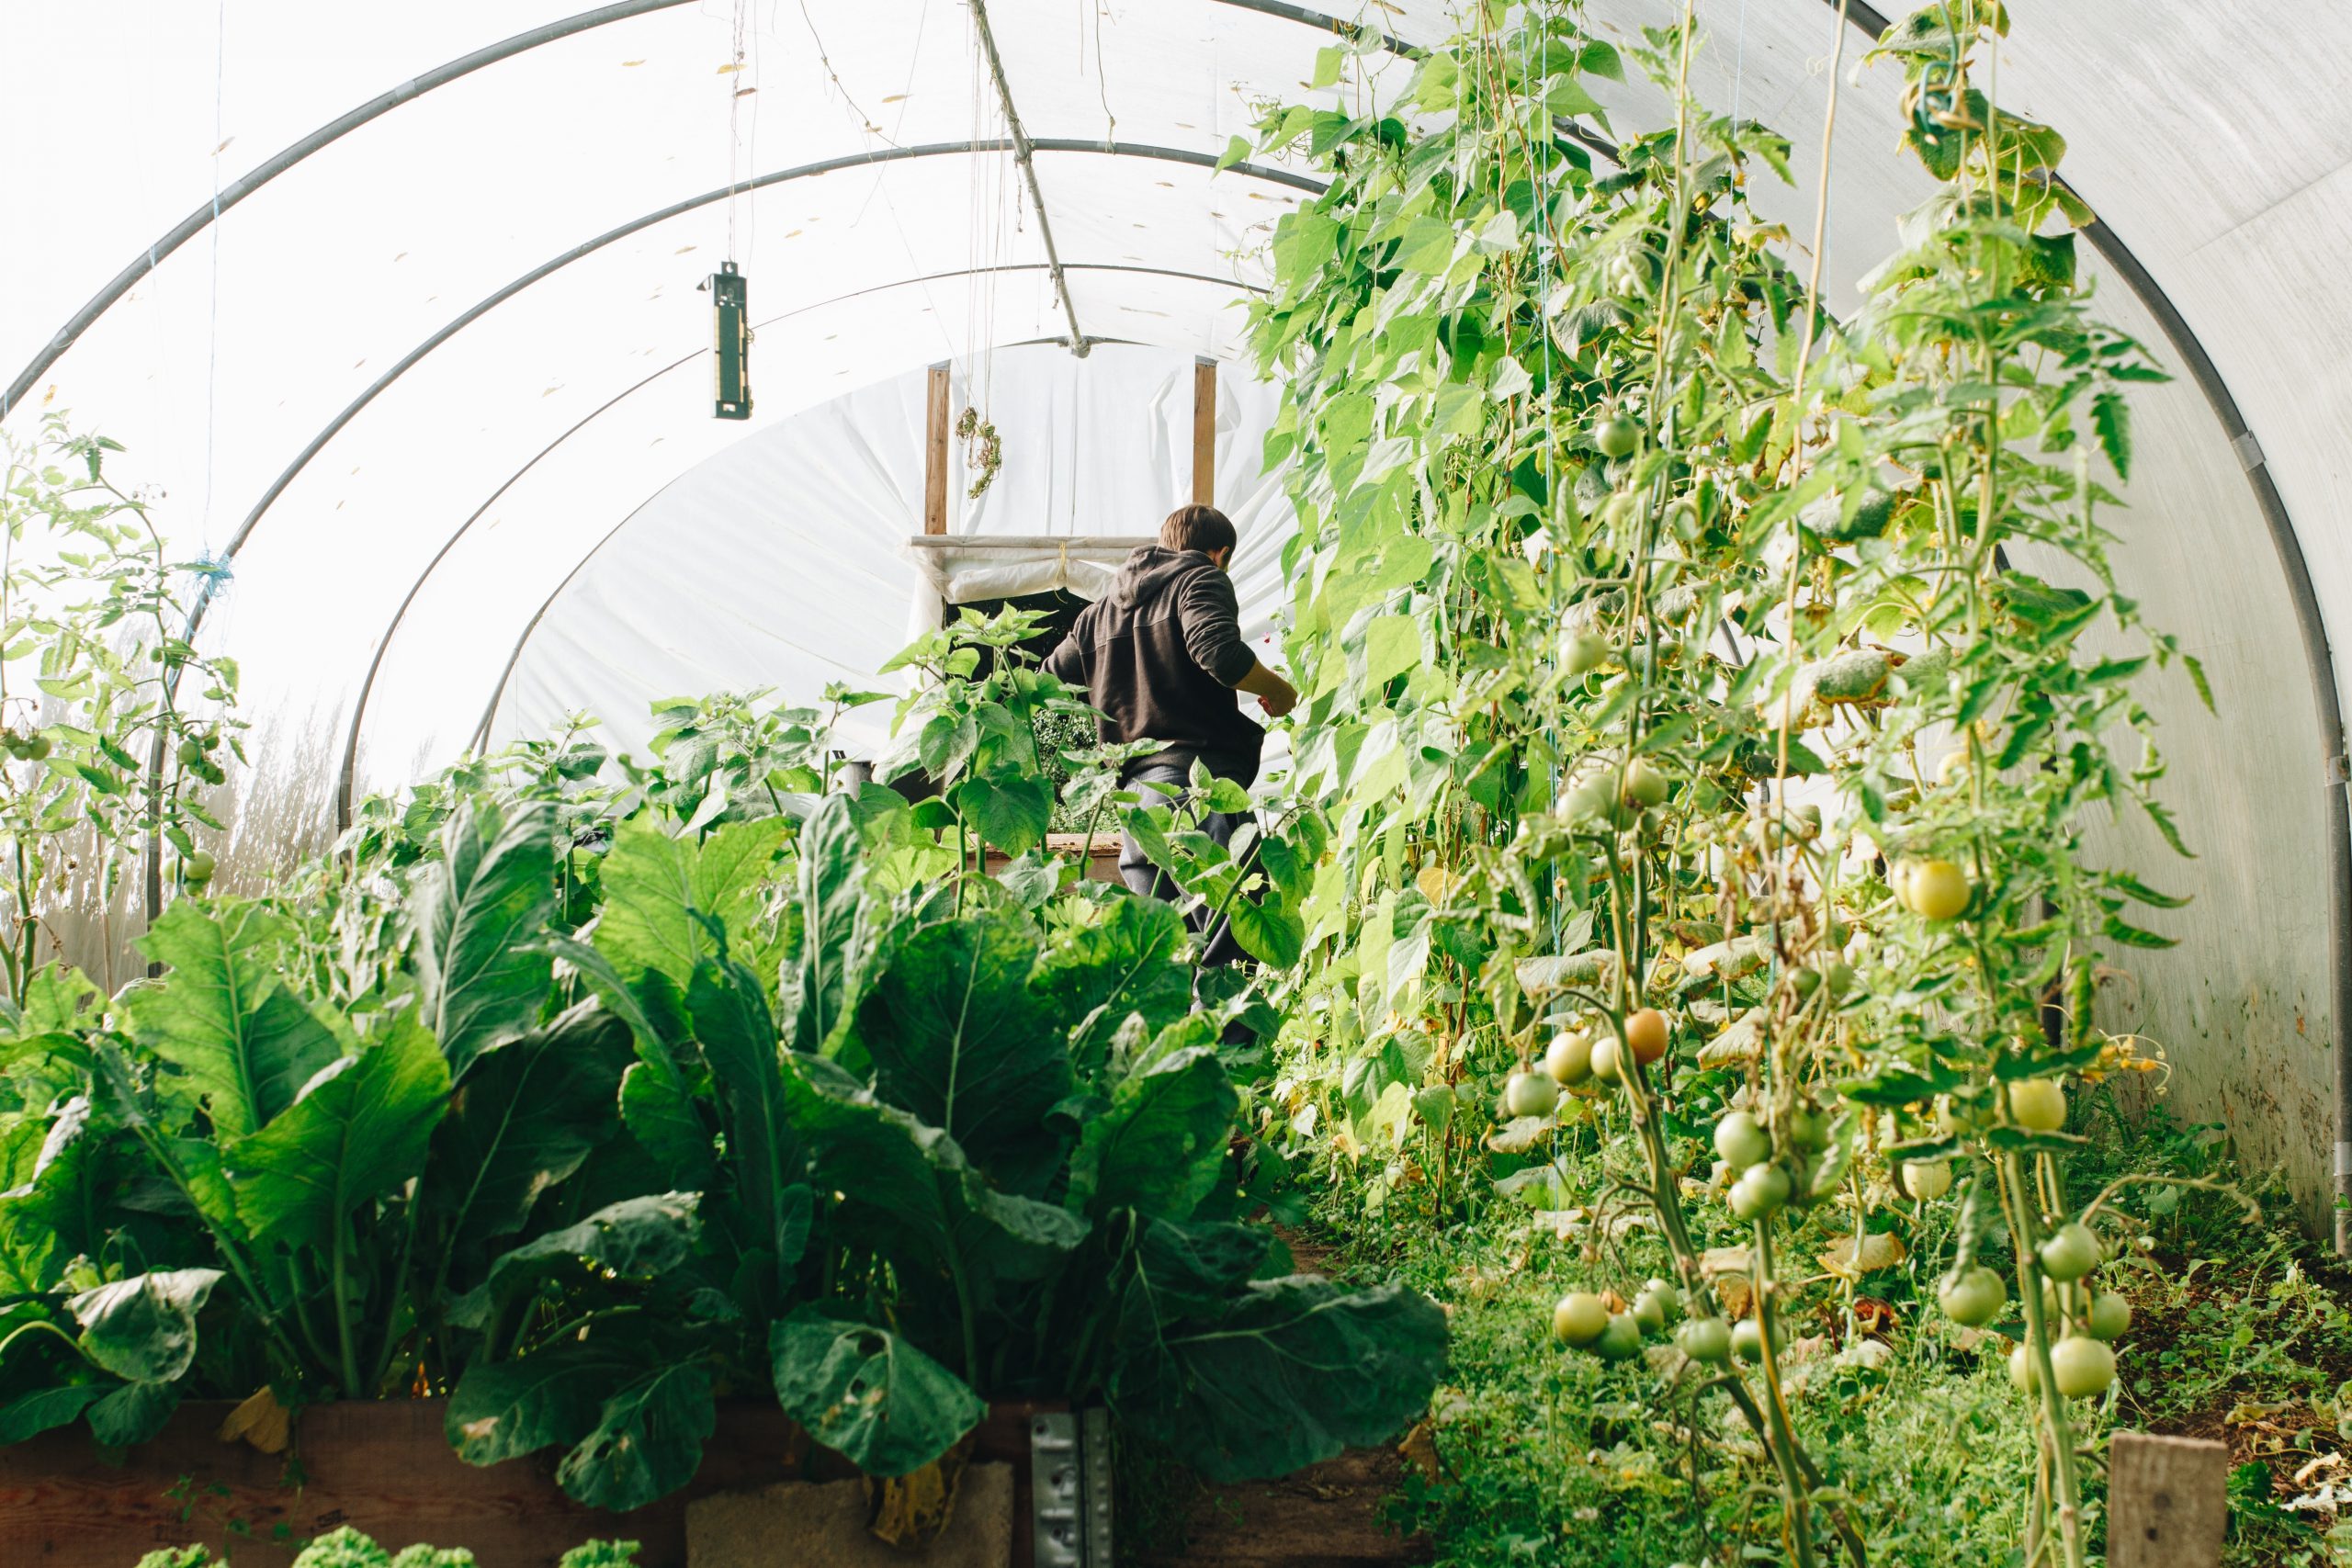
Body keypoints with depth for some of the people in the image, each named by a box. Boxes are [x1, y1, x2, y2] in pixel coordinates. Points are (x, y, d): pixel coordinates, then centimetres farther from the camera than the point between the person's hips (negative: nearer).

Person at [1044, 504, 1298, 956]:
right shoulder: (1201, 579, 4)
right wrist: (1279, 692, 1)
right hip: (1202, 774, -6)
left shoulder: (1099, 612, 24)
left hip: (1134, 788, 6)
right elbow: (1219, 652, -15)